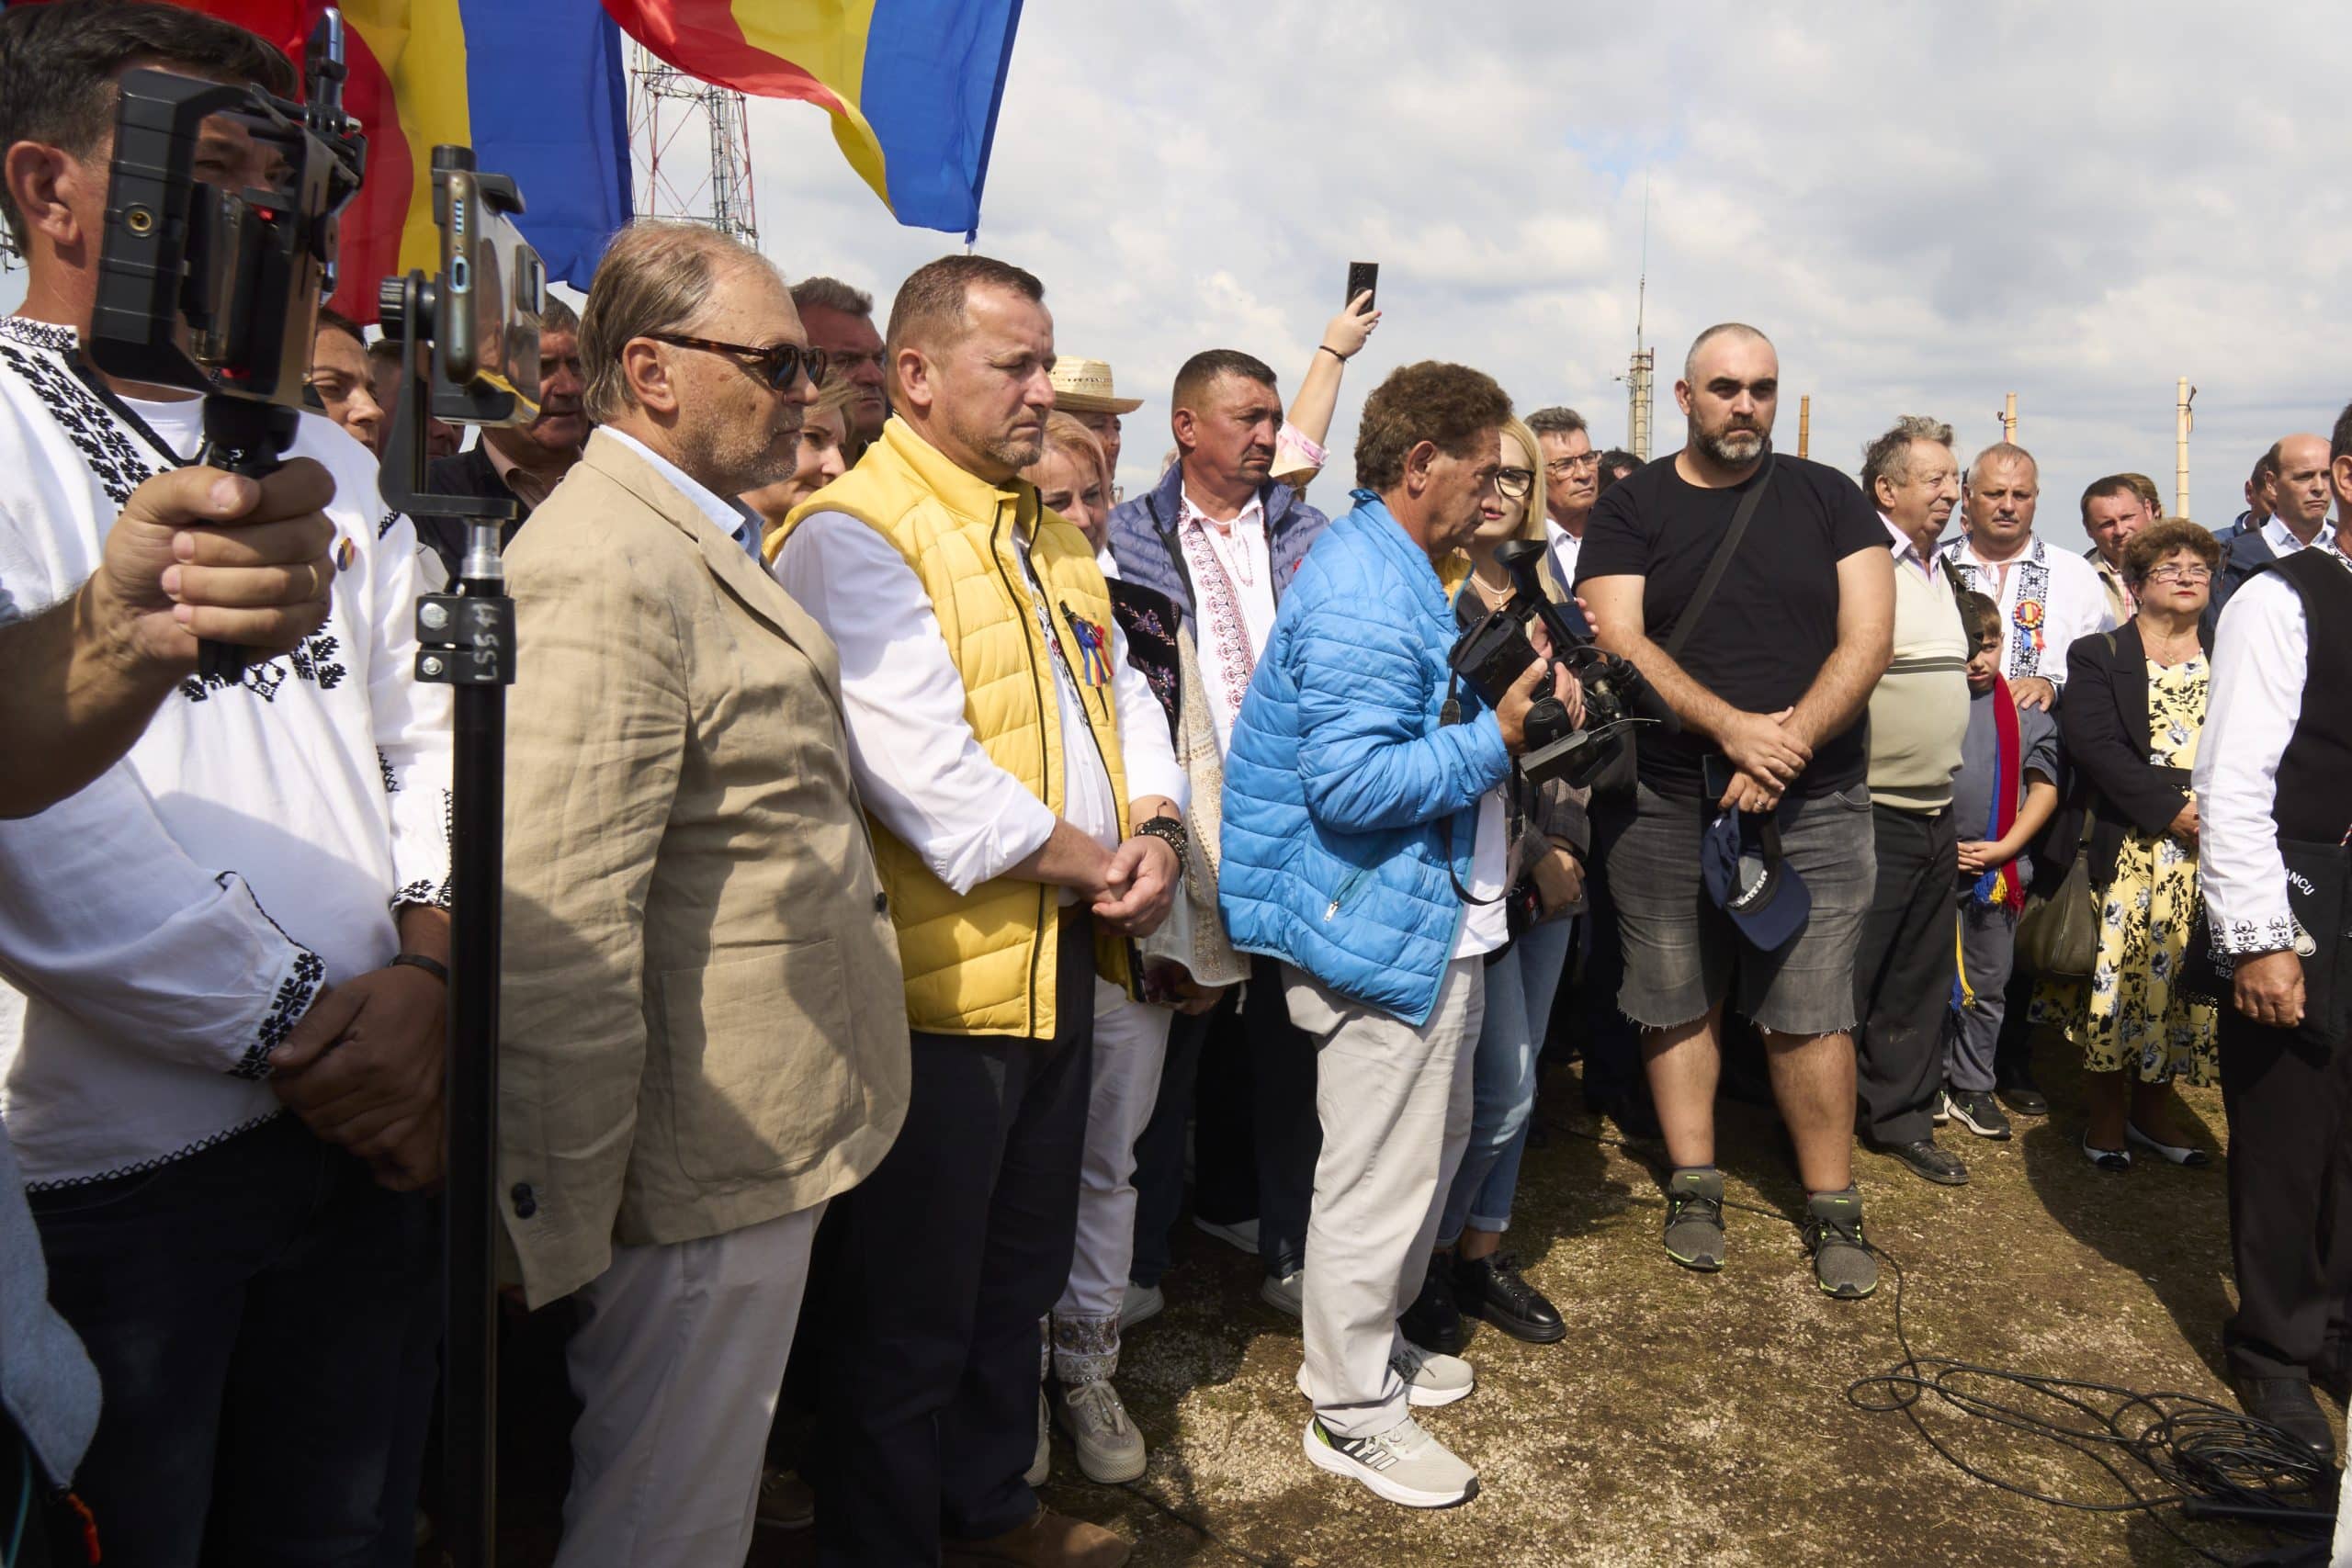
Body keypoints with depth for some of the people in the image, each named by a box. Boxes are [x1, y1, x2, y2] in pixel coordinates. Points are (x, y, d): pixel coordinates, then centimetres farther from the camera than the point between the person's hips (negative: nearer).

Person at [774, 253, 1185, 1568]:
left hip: (1063, 960, 9)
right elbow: (924, 772, -24)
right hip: (942, 979, -9)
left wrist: (1157, 830, -5)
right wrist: (1099, 866, -14)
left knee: (1022, 1274, 23)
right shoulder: (850, 536, -15)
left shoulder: (1047, 534, 14)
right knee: (910, 1313, 8)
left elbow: (1120, 693, 14)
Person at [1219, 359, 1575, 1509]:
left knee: (1430, 1146, 22)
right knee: (1380, 1175, 1)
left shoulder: (1398, 573, 14)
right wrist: (1498, 739, -21)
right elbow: (1352, 782, -28)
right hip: (1384, 927, -11)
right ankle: (1351, 1412, 18)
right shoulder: (1363, 596, -21)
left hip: (1432, 919, 11)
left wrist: (1508, 704, 7)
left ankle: (1367, 1342, 39)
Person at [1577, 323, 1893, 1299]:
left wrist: (1787, 746, -13)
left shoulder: (1828, 499, 7)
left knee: (1813, 1013, 0)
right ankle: (1694, 1187, 23)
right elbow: (1619, 643, -9)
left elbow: (1868, 641, -1)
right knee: (1679, 999, 8)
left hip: (1814, 804, 0)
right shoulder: (1632, 509, 3)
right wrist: (1735, 728, -19)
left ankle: (1831, 1208, 14)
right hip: (1668, 803, 0)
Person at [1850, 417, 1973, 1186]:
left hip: (1937, 813, 9)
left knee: (1920, 979, 15)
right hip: (1871, 812, -9)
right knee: (1845, 980, -1)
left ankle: (1902, 1118, 28)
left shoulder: (1937, 568, 16)